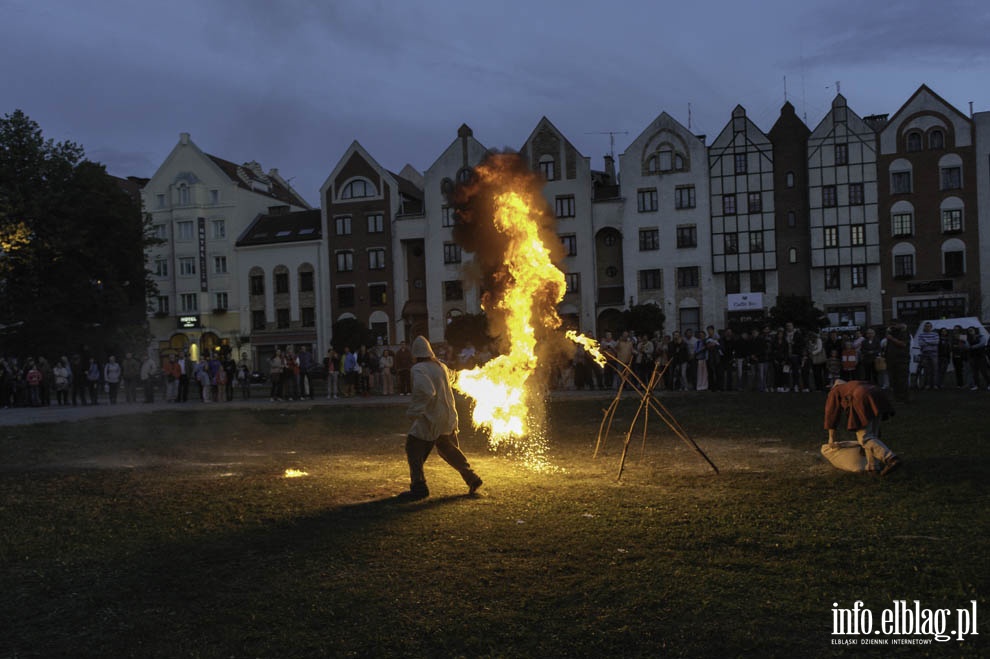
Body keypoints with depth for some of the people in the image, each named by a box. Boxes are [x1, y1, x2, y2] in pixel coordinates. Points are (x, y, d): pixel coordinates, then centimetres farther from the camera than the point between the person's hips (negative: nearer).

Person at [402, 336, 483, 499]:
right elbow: (450, 377, 29)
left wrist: (413, 411, -22)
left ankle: (418, 487, 1)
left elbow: (426, 392, -29)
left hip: (430, 419, -8)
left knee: (414, 449, 4)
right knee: (450, 450, 22)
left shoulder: (418, 370, -16)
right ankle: (472, 479, 24)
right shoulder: (440, 366, 7)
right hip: (448, 418, 8)